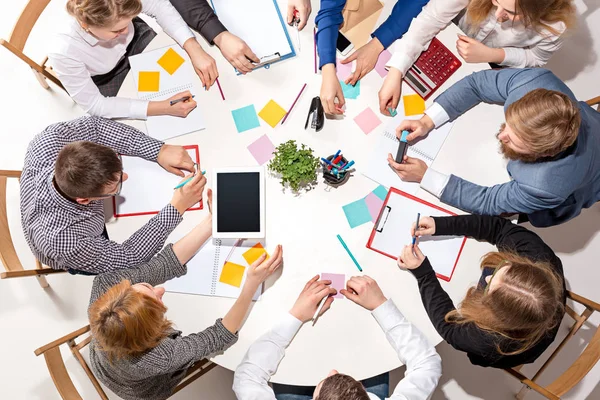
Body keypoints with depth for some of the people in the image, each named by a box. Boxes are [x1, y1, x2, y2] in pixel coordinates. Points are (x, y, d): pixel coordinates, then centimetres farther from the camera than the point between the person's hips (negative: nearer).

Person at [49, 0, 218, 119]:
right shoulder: (63, 52, -42)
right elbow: (94, 104, -31)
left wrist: (194, 49, -34)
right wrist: (163, 107, -41)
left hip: (137, 41, 3)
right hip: (108, 80, -2)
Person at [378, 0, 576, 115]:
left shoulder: (554, 25, -37)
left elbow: (536, 58, -17)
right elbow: (431, 18, -40)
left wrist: (489, 55, -36)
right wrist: (395, 73, -50)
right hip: (455, 36, 1)